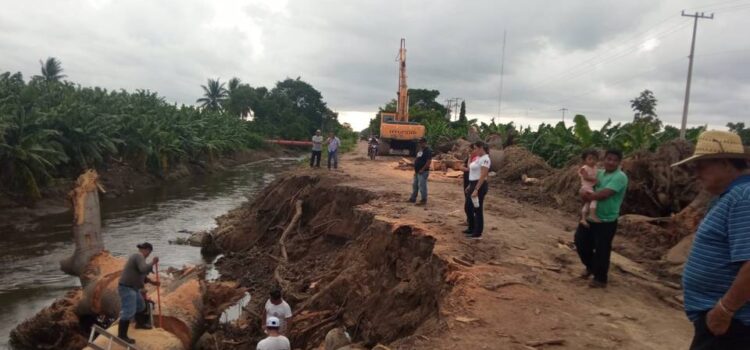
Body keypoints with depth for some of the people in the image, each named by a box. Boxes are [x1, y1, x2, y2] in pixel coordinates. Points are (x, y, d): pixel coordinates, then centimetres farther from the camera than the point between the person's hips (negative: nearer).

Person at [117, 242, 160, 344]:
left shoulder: (137, 257, 15)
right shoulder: (139, 257, -17)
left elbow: (141, 275, 24)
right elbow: (144, 270, -35)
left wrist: (152, 282, 26)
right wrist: (152, 263, -20)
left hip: (133, 288, 11)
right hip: (127, 289, -11)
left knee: (140, 306, 26)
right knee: (128, 312, -10)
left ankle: (140, 323, 47)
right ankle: (122, 336, -5)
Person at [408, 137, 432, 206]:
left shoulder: (428, 151, -14)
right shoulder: (420, 150, 16)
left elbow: (429, 161, -21)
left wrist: (422, 169, -21)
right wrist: (415, 170, 17)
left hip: (423, 172, -10)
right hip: (417, 172, 10)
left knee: (422, 186, -7)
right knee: (415, 185, 16)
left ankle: (424, 200, 2)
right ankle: (413, 198, 26)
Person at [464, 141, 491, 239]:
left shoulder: (485, 159, -17)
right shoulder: (478, 158, 13)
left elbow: (483, 176, -22)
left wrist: (476, 190, -25)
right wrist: (470, 186, 21)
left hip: (480, 186, -10)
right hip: (473, 185, 10)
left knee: (478, 209, 0)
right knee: (468, 207, 17)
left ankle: (478, 234, 12)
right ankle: (471, 229, 32)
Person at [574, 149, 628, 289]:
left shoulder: (620, 177, -16)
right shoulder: (599, 173, 10)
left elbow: (604, 194, -25)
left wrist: (589, 196, -11)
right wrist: (586, 193, -12)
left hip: (607, 221, -8)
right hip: (591, 216, 8)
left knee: (601, 250, 2)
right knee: (581, 241, 14)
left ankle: (600, 279, 19)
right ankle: (590, 267, 38)